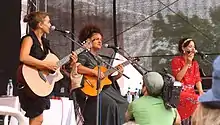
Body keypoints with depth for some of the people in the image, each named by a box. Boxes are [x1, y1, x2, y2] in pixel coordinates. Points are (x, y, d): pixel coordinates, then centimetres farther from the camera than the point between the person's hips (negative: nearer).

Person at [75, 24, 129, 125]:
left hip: (105, 88, 8)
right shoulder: (84, 55, 1)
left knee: (124, 104, -6)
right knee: (110, 105, -29)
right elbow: (76, 67, -20)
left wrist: (117, 75, 3)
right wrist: (95, 72, -22)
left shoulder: (100, 59, 25)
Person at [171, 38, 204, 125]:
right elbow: (178, 78, -14)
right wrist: (187, 63, -15)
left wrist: (201, 92, -8)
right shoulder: (176, 60, -3)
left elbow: (197, 79, 10)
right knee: (196, 100, -32)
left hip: (191, 91, 6)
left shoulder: (195, 63, 14)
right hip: (179, 92, -6)